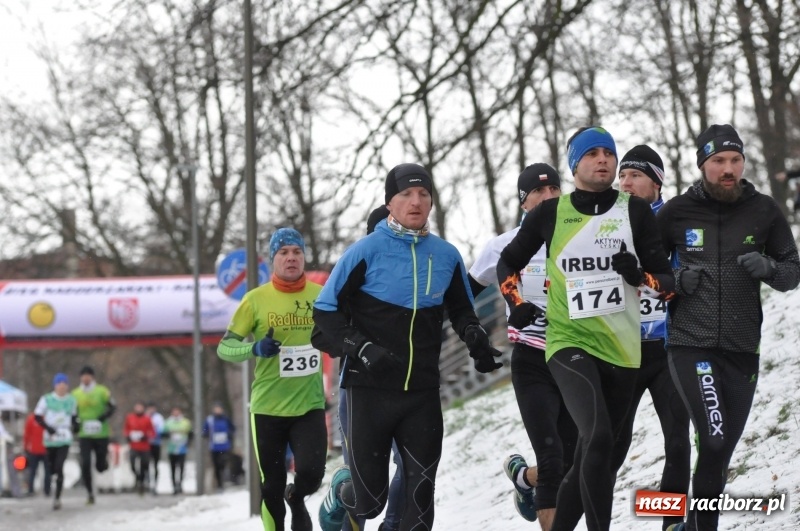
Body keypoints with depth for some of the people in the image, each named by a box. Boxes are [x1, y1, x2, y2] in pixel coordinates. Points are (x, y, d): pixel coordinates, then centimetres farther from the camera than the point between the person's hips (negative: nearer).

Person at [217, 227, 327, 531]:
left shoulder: (321, 296, 0)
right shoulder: (256, 300, -5)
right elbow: (224, 348, -2)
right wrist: (255, 349, -20)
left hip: (309, 405, 1)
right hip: (268, 407, 0)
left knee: (311, 473, -16)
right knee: (272, 488, 5)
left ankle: (296, 499, 20)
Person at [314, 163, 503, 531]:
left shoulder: (446, 256, 7)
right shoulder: (368, 250, -7)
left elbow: (460, 310, 23)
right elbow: (325, 310, -3)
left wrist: (475, 339, 2)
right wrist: (362, 349, -17)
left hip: (422, 391, 4)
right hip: (369, 389, -4)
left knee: (420, 494, -1)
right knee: (369, 501, 0)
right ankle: (341, 490, 34)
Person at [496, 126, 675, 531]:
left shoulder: (635, 212, 4)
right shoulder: (551, 213, 4)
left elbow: (667, 282, 5)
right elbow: (507, 264, 19)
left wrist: (641, 277, -15)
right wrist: (517, 304, 3)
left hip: (621, 349, 2)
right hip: (568, 342, -2)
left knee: (590, 457, 9)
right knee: (598, 437, -24)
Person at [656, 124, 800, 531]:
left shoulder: (763, 211, 3)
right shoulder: (676, 213, 0)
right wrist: (673, 280, -9)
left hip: (742, 349, 3)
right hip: (690, 345, -3)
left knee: (721, 452, 9)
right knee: (714, 440, -19)